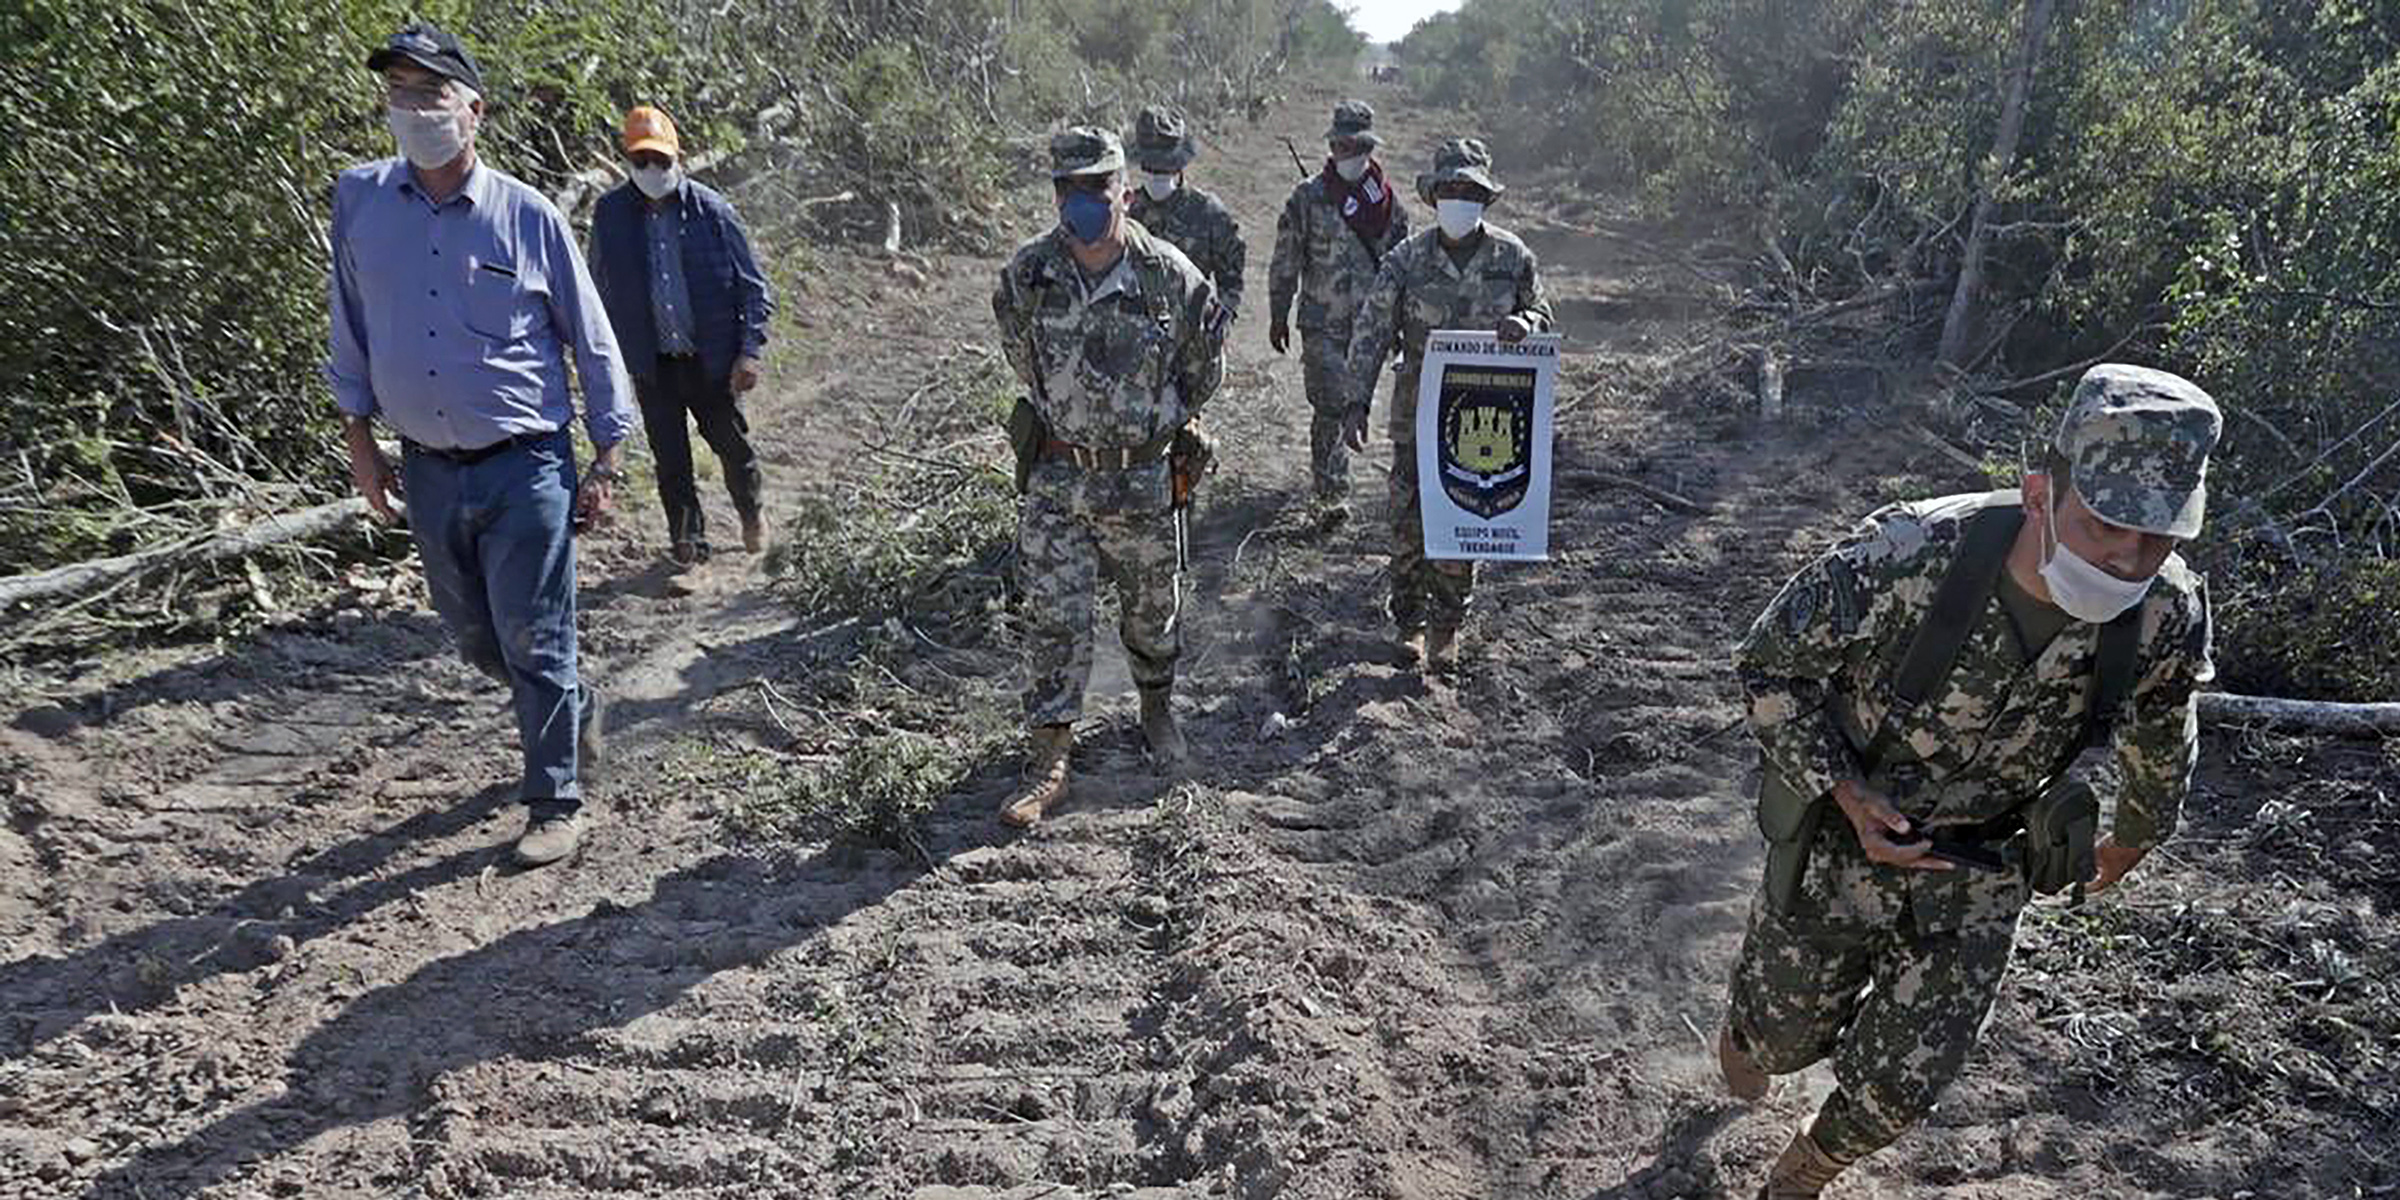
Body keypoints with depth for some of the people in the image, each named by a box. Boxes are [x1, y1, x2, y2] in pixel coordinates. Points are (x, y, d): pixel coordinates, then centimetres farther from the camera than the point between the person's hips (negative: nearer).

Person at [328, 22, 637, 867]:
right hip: (428, 472, 4)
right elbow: (351, 328, 12)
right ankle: (572, 708, 44)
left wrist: (606, 463, -1)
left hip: (525, 469, -4)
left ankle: (555, 803, 16)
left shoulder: (528, 216, -6)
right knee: (475, 639, 17)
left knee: (533, 644, 1)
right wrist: (359, 439, 9)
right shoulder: (357, 202, 2)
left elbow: (592, 345, 0)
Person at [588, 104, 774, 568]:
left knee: (732, 444, 12)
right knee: (670, 459, 7)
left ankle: (751, 514, 39)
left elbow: (753, 287, -4)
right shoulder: (610, 213, -2)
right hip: (652, 364, 2)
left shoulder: (711, 210, -7)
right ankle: (688, 539, 24)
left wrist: (750, 350, -11)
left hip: (712, 359, -1)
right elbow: (602, 290, 10)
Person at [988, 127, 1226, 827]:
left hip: (1143, 479, 0)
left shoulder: (1170, 277, -11)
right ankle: (1049, 761, 8)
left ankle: (1157, 712, 42)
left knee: (1150, 608, 16)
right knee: (1053, 618, -1)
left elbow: (1204, 372, 6)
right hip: (1055, 478, 1)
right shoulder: (1026, 275, -6)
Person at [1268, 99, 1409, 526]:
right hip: (1322, 321, -3)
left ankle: (1325, 474, 33)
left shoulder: (1387, 199, 5)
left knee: (1354, 401, 13)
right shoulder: (1308, 197, -3)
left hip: (1371, 319, 3)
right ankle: (1332, 492, -5)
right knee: (1330, 405, -8)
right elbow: (1285, 261, 1)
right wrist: (1278, 316, 1)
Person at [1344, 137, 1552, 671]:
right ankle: (1410, 621, 21)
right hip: (1418, 414, 0)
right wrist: (1357, 403, -10)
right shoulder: (1407, 259, -3)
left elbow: (1543, 317, 11)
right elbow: (1371, 333, -3)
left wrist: (1524, 325, -15)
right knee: (1409, 521, 2)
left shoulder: (1512, 256, 0)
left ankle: (1447, 625, 21)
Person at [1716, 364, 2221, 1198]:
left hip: (1981, 876, 3)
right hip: (1839, 844, -2)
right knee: (1783, 1036, 18)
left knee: (1895, 1090, 11)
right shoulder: (1906, 557, -32)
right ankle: (1748, 1035, 57)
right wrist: (1849, 796, -25)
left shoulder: (2168, 620, -19)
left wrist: (2137, 836, 21)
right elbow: (1769, 667, -16)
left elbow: (2164, 735, 5)